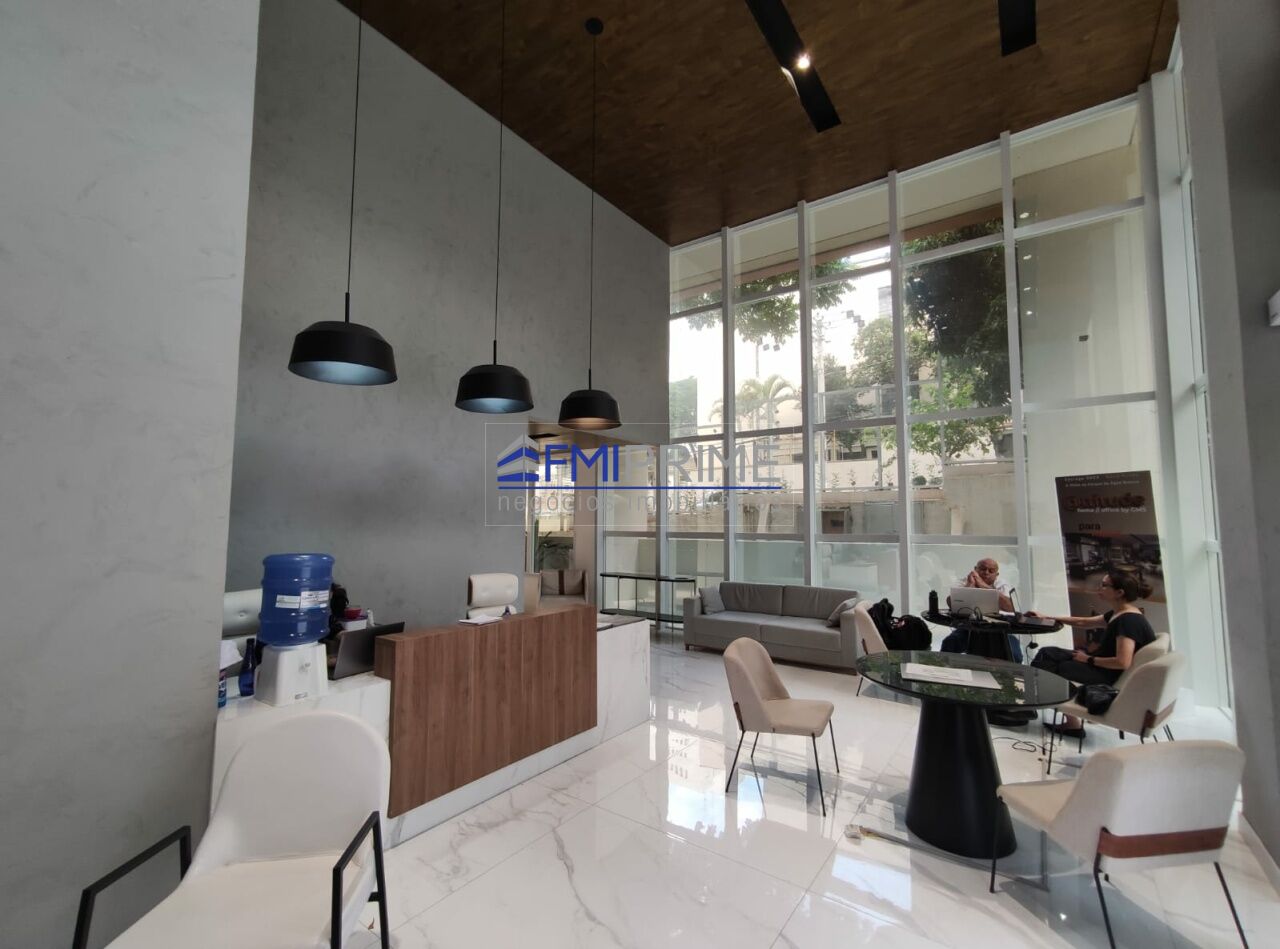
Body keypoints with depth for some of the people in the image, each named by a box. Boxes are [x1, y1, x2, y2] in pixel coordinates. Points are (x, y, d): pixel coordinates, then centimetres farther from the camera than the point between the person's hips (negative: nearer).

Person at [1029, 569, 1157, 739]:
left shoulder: (1129, 620, -24)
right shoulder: (1118, 614, 6)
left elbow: (1123, 663, -31)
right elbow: (1084, 622, 19)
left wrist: (1089, 659, -18)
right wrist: (1048, 618, 18)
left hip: (1113, 676, -10)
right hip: (1104, 665, 10)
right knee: (1047, 653, 7)